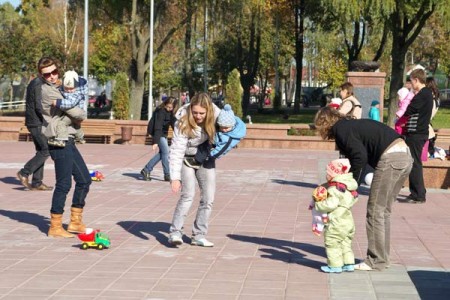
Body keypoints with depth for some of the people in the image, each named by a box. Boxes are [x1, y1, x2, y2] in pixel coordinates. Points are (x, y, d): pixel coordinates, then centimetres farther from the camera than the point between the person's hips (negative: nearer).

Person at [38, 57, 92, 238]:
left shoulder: (58, 88, 19)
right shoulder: (47, 90, -11)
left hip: (68, 141, 10)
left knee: (84, 179, 13)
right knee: (64, 184, -8)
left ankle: (75, 222, 21)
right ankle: (55, 227, 0)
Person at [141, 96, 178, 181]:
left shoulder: (171, 112, 0)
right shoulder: (161, 111, -25)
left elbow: (173, 123, 16)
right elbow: (157, 127, -29)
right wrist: (155, 142, -34)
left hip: (163, 133, 9)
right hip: (157, 132, -9)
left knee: (162, 153, 11)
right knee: (165, 152, -10)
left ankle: (146, 170, 17)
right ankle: (167, 175, -2)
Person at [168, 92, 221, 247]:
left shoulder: (216, 114, -19)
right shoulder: (183, 122, -30)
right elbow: (176, 151, -32)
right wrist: (175, 177, -39)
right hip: (187, 158, -4)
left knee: (208, 198, -1)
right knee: (188, 195, -18)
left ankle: (199, 235, 8)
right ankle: (175, 232, -12)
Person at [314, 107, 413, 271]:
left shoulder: (341, 130, -3)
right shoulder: (352, 125, 25)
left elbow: (359, 157, -15)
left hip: (390, 158, -10)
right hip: (405, 155, 10)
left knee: (375, 212, -1)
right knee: (384, 211, 17)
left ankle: (376, 261, 3)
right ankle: (382, 257, 22)